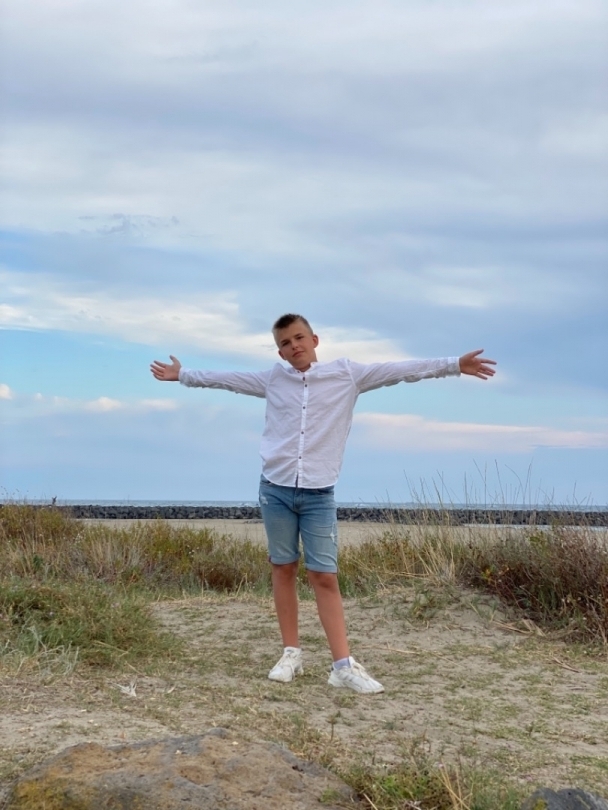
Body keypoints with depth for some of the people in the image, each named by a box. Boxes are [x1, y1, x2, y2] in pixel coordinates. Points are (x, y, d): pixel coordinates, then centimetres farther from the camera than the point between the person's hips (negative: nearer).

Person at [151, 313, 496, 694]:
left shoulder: (346, 374, 2)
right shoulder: (273, 379, 9)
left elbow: (398, 370, -2)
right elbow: (226, 378, 21)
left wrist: (454, 365, -5)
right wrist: (182, 374, 27)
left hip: (319, 494, -2)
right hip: (276, 490, 2)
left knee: (325, 577, -5)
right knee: (284, 570, 8)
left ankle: (344, 665, -5)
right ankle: (292, 653, 18)